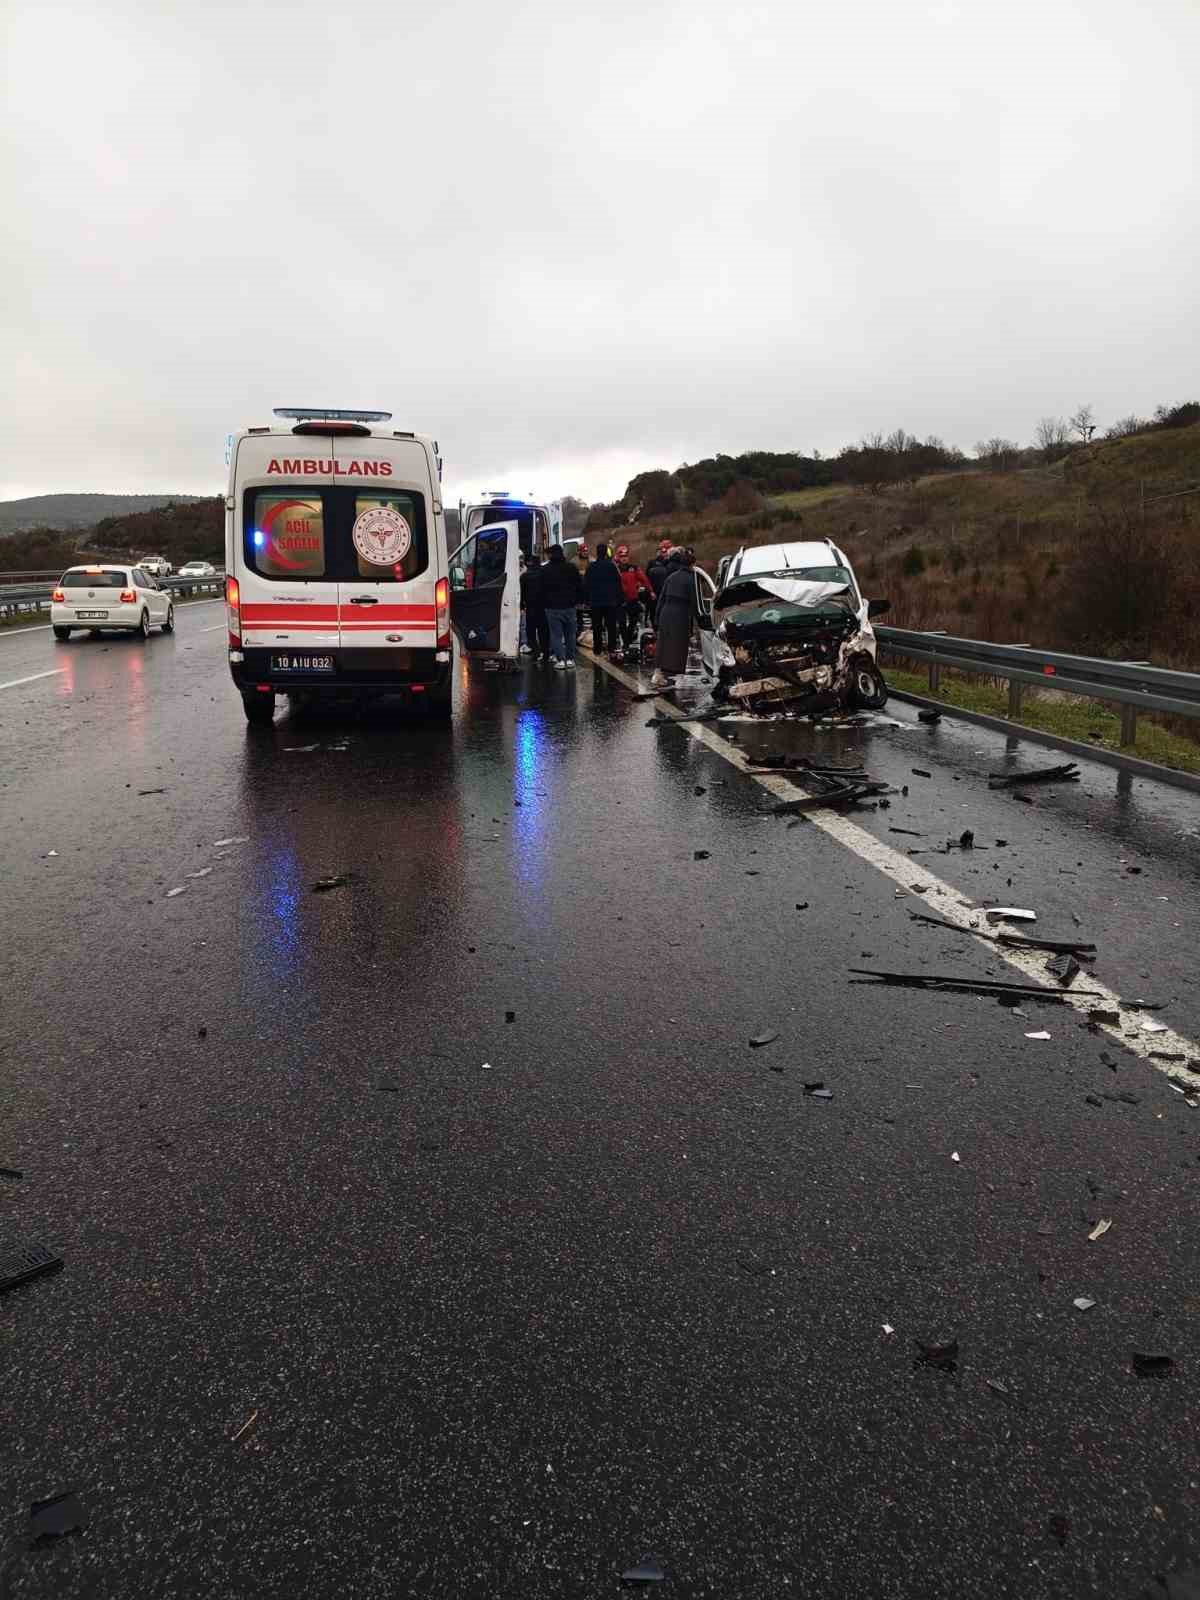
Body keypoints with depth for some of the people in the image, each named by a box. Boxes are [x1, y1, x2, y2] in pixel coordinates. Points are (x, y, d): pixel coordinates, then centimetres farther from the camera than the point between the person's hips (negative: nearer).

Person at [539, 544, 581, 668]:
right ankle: (570, 659, 10)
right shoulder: (572, 567, 2)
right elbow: (578, 587, 5)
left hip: (552, 607, -2)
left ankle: (560, 660, -5)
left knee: (556, 634, 1)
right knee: (570, 634, 10)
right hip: (569, 606, 2)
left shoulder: (545, 570, -2)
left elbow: (541, 589, 1)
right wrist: (576, 601, 13)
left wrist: (544, 603, 10)